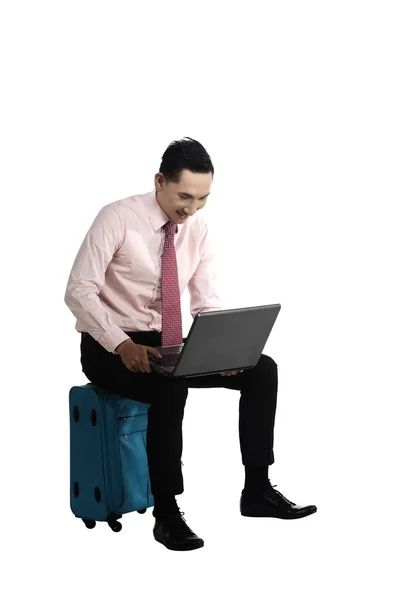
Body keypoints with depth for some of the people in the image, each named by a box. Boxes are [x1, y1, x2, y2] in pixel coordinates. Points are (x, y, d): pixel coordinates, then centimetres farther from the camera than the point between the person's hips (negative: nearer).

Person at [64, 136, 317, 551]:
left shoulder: (197, 228, 0)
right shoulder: (118, 218, -17)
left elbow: (206, 302, 2)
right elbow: (79, 291, -21)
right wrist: (122, 345, -34)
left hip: (166, 344, 6)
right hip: (110, 348, -6)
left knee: (262, 370, -10)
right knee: (170, 388, -37)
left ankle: (257, 491, -1)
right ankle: (166, 514, -22)